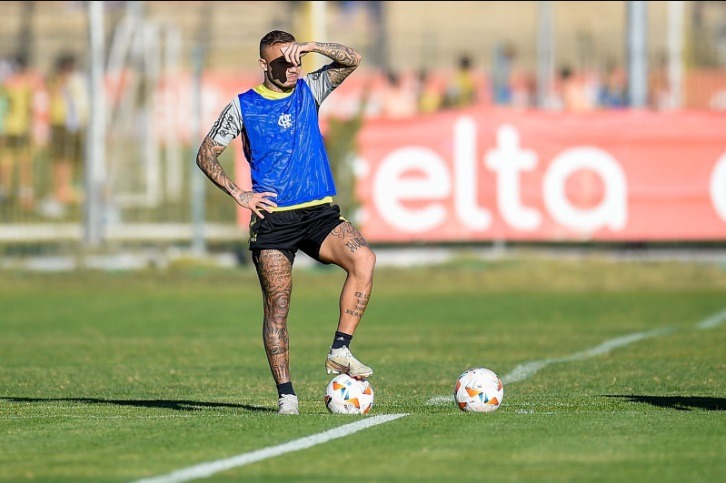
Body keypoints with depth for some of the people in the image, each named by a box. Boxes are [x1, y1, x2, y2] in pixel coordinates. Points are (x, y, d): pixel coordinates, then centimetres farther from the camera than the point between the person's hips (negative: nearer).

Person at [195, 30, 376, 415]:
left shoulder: (309, 91, 11)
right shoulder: (243, 106, 5)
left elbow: (351, 61, -1)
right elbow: (205, 155, 7)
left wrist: (311, 47, -17)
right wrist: (237, 194, -4)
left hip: (320, 213, 2)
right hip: (273, 219, -2)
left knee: (363, 258, -25)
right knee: (277, 306, -4)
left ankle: (340, 351, -20)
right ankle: (285, 394, 1)